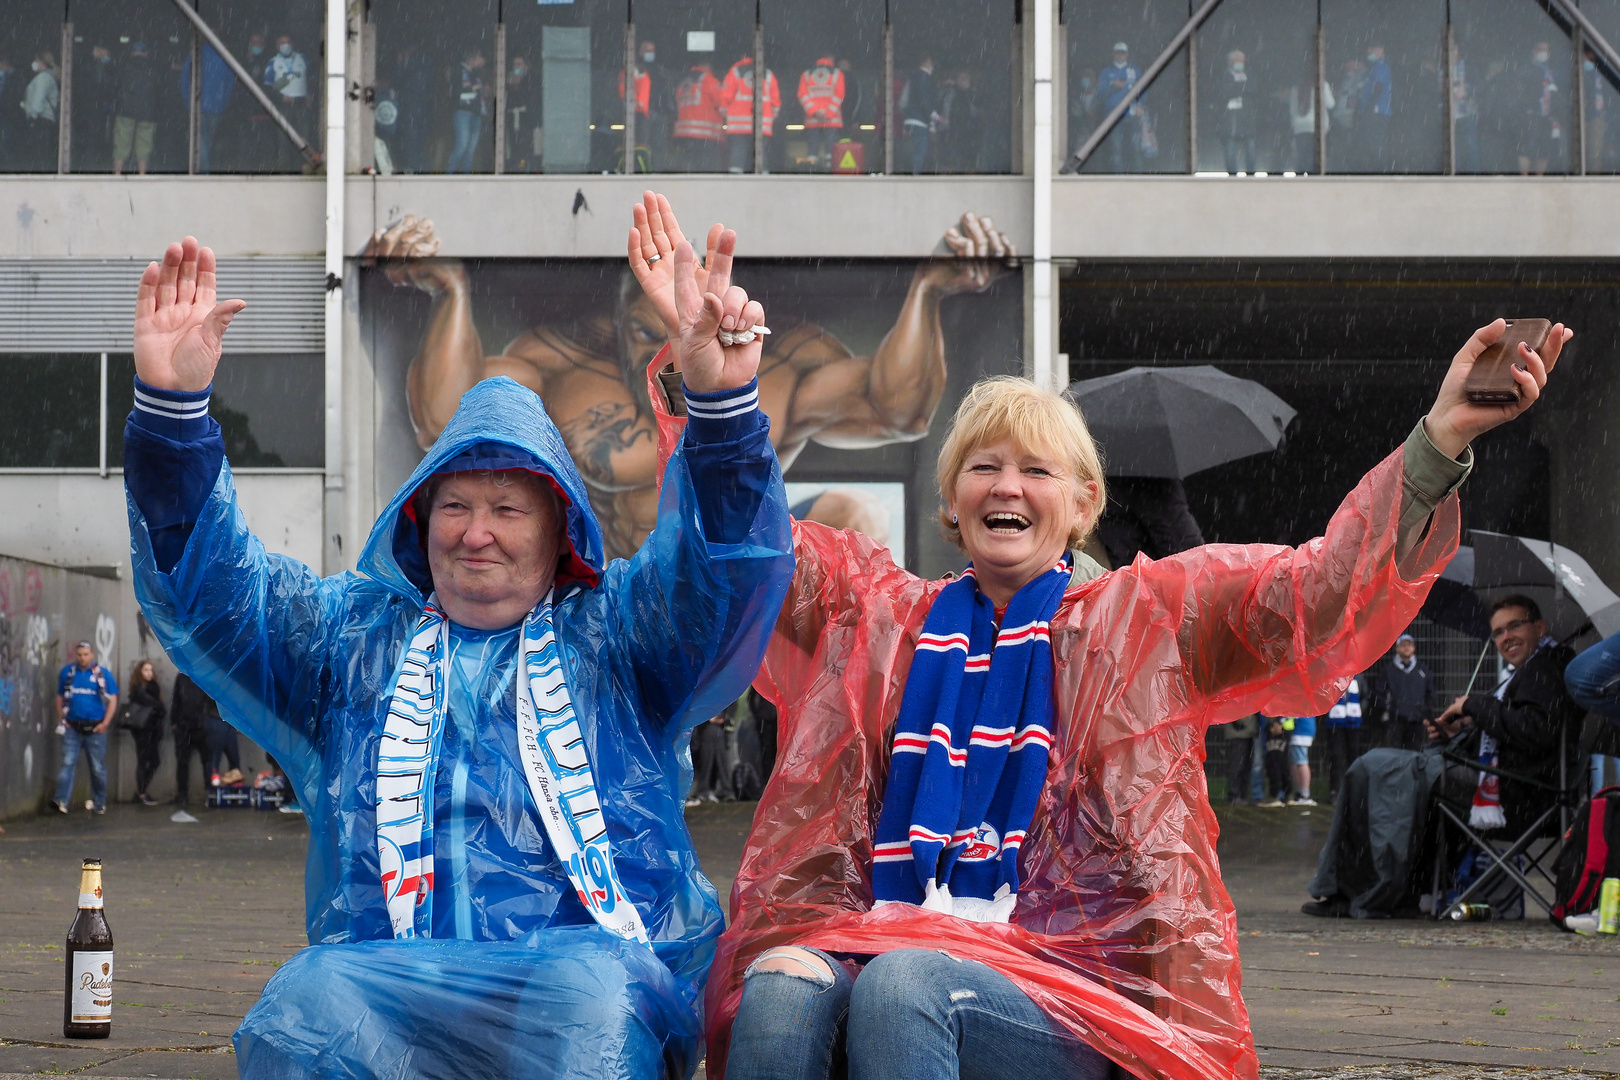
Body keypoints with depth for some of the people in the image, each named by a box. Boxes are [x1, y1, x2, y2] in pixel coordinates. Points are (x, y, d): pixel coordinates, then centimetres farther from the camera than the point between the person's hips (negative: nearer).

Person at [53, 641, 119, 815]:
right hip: (72, 727, 1)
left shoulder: (103, 674, 0)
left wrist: (105, 723, -9)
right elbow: (60, 697, 15)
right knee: (67, 763, -10)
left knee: (98, 767, 5)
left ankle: (99, 804, 15)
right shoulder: (67, 672, 7)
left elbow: (112, 699, 0)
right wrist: (62, 719, 3)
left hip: (95, 728, -1)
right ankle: (61, 801, -18)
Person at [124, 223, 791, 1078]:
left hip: (592, 955, -1)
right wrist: (171, 406, -2)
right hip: (386, 979, 1)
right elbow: (204, 584, 15)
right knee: (308, 998, -35)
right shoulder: (351, 637, 27)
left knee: (595, 991, -38)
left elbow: (729, 569, 4)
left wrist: (721, 404, -17)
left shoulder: (615, 631, 22)